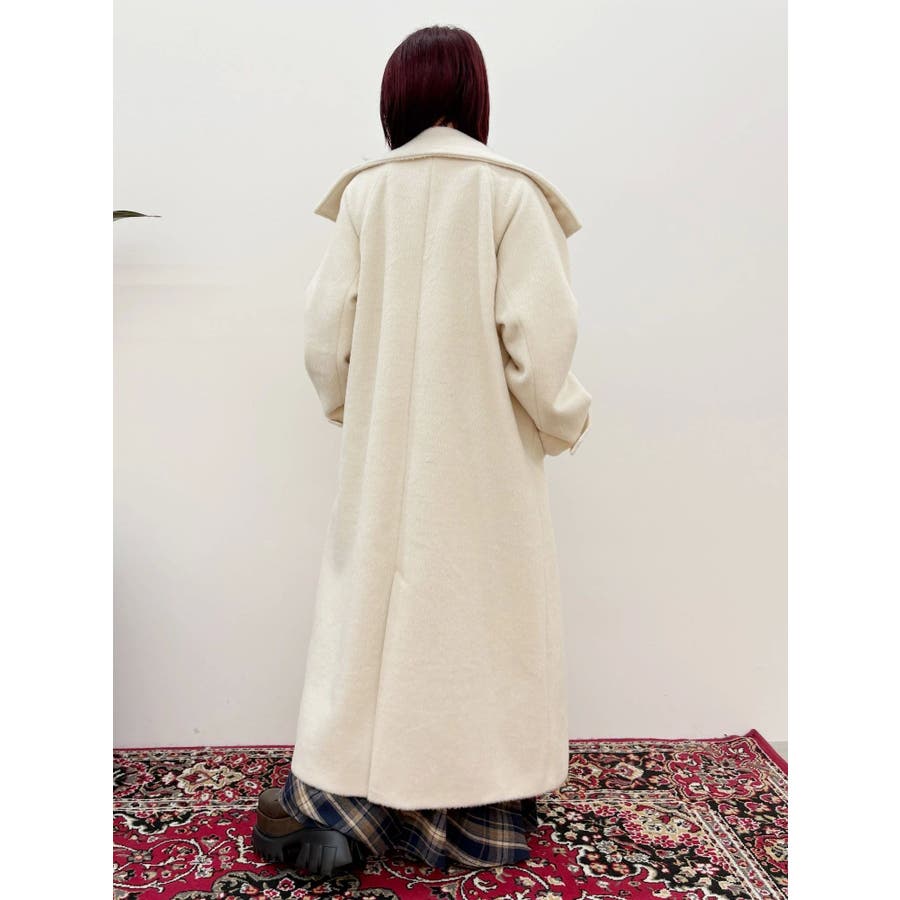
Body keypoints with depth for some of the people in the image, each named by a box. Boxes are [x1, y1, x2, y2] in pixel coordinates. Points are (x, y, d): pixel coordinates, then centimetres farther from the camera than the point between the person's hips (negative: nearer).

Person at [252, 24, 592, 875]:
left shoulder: (363, 191, 1)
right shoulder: (508, 190, -7)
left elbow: (325, 331, -1)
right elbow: (537, 335, -13)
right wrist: (563, 421, 4)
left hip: (383, 455, 3)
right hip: (483, 457, -2)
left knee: (369, 610, 11)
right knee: (479, 615, 9)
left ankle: (335, 799, 15)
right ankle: (479, 816, 22)